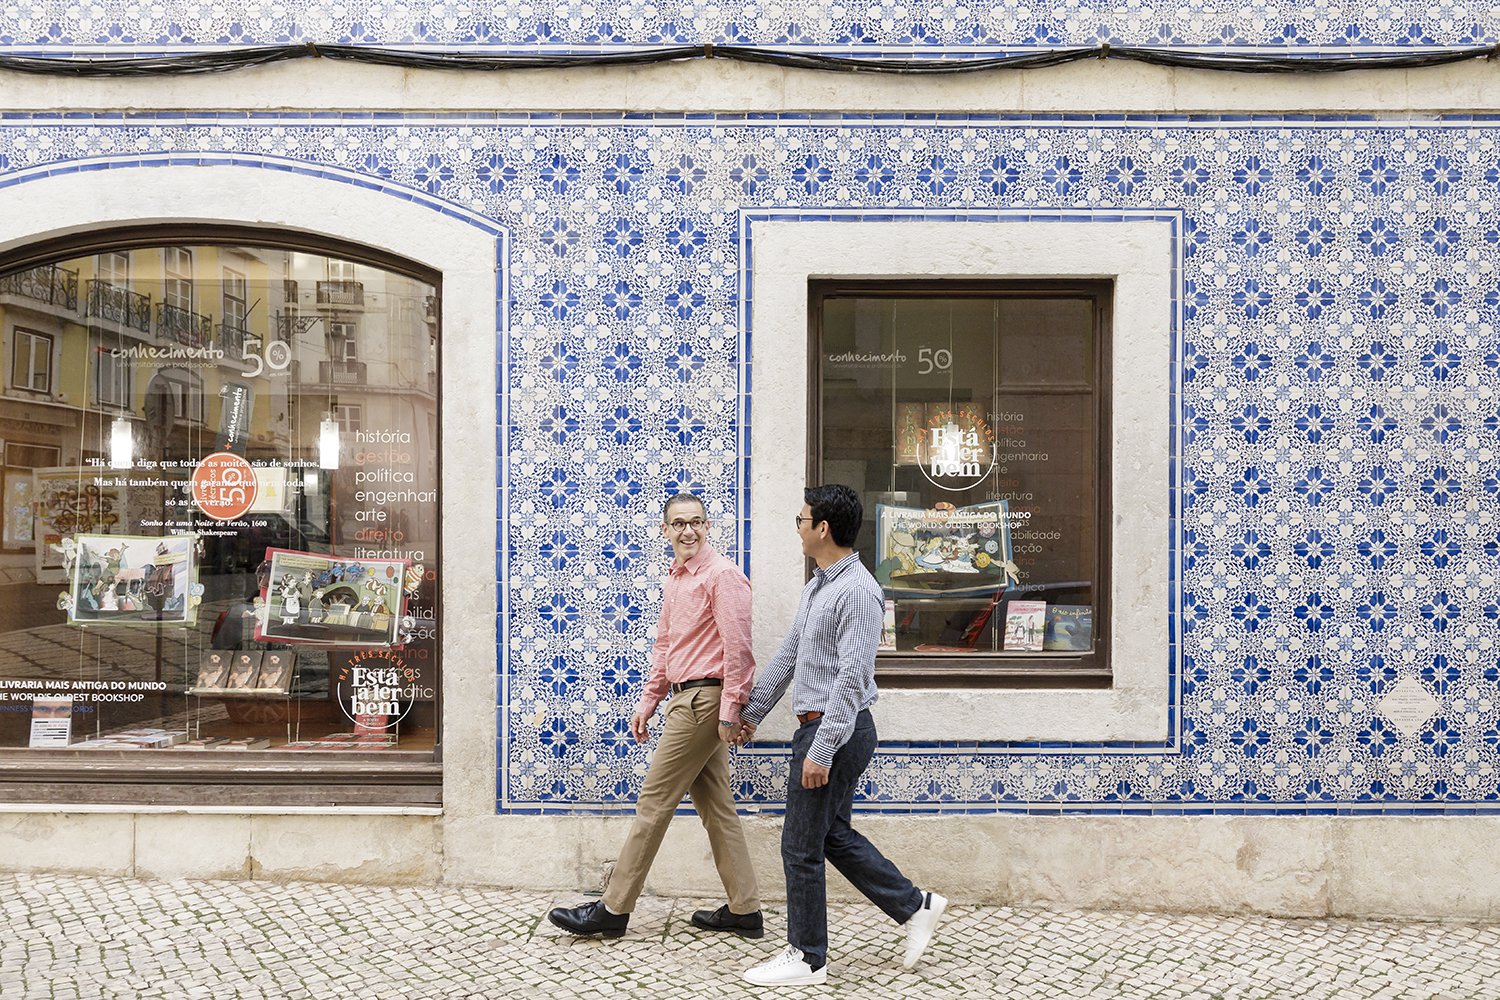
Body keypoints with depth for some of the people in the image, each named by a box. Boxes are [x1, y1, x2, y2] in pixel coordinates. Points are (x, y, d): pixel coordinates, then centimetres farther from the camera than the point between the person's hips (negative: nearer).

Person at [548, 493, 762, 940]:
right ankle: (744, 910, 18)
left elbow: (738, 649, -18)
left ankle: (613, 909, 4)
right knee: (715, 806, 11)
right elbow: (664, 646, 23)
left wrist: (730, 712, -21)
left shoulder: (722, 575, -13)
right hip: (687, 699, 10)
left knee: (654, 800, -4)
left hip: (703, 699, -10)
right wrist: (647, 702, 19)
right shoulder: (675, 578, 16)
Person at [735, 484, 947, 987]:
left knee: (801, 846, -1)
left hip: (837, 730, -10)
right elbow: (789, 654, 20)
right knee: (834, 835, 17)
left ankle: (806, 959, 13)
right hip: (818, 727, 10)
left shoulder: (857, 591, -19)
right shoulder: (816, 586, 13)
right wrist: (752, 711, 24)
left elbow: (851, 678, -24)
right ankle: (915, 906, 28)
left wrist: (821, 751, -25)